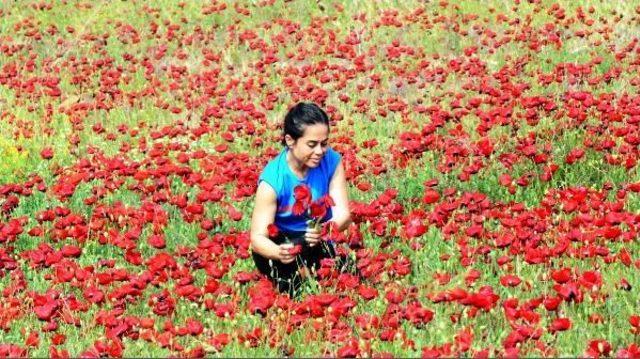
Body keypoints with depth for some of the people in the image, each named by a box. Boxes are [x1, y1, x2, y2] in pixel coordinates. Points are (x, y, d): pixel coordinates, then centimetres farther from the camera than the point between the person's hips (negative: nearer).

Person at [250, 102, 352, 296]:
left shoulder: (331, 161, -14)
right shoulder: (273, 179, -24)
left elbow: (343, 215, -17)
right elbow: (258, 237, -25)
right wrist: (278, 252, -50)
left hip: (318, 242, 3)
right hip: (278, 242, -3)